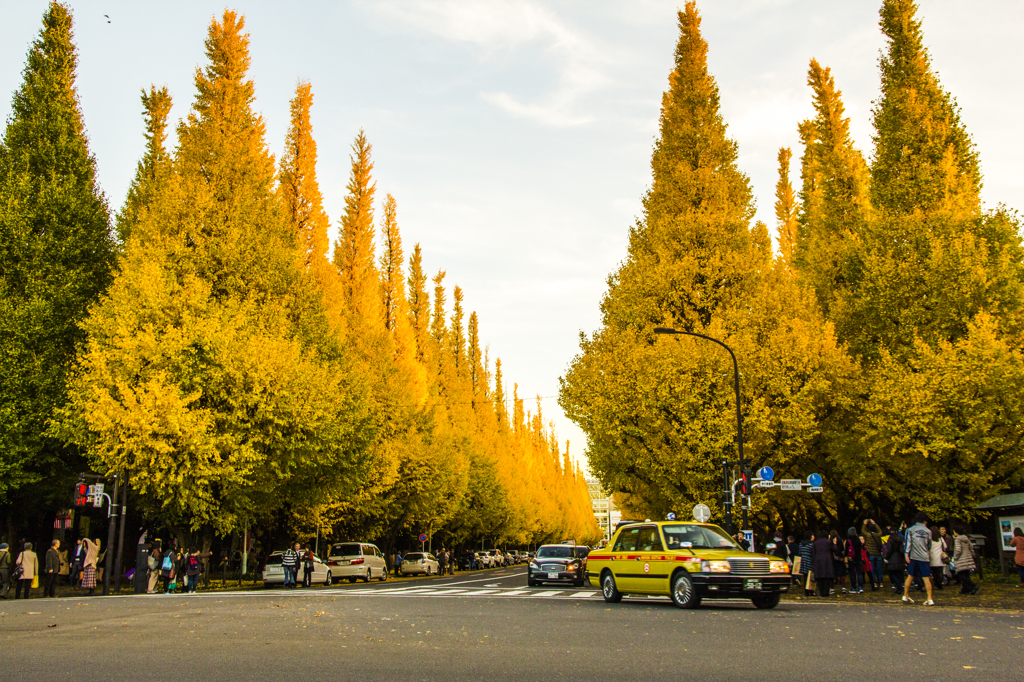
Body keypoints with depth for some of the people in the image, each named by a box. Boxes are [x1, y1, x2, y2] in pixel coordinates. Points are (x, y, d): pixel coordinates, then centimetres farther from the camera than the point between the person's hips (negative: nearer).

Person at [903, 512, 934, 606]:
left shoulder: (910, 529, 2)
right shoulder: (928, 531, 6)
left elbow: (907, 542, -6)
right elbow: (929, 545, 16)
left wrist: (906, 554, -8)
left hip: (913, 556, 0)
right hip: (924, 557, 0)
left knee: (910, 576, 11)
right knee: (926, 578, 0)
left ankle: (906, 596, 17)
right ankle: (930, 599, -6)